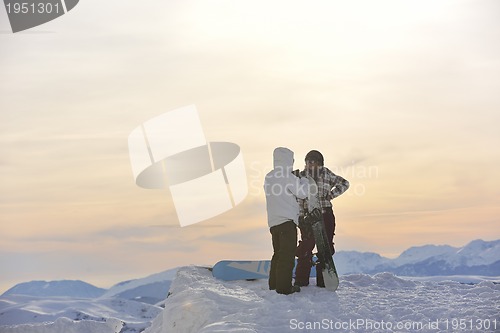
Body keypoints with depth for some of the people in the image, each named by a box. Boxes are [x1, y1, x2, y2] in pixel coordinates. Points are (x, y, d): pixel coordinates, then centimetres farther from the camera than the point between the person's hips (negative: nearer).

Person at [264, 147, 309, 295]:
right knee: (287, 254, -5)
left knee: (278, 253, 17)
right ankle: (284, 287, -5)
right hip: (287, 221, -8)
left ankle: (274, 283, 21)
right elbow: (302, 193, -6)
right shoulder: (288, 176, -10)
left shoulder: (269, 177, 15)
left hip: (273, 222, 8)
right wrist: (304, 180, 12)